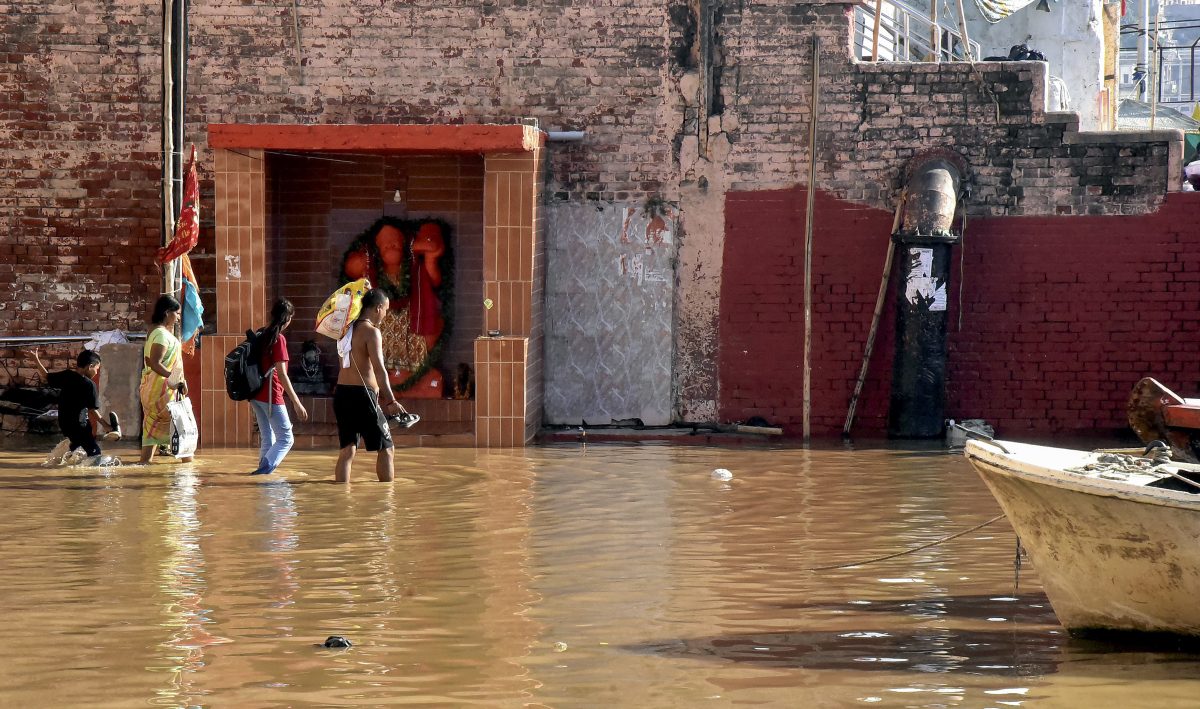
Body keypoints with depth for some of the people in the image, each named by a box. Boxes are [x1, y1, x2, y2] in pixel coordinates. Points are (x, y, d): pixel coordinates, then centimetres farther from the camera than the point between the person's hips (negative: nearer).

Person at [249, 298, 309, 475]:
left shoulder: (262, 335, 10)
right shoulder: (279, 339, -13)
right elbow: (281, 374, -18)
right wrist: (297, 403, -18)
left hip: (256, 395, 8)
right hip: (271, 395, -8)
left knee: (267, 438, 17)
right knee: (286, 438, -4)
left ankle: (263, 468, 17)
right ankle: (265, 467, -18)